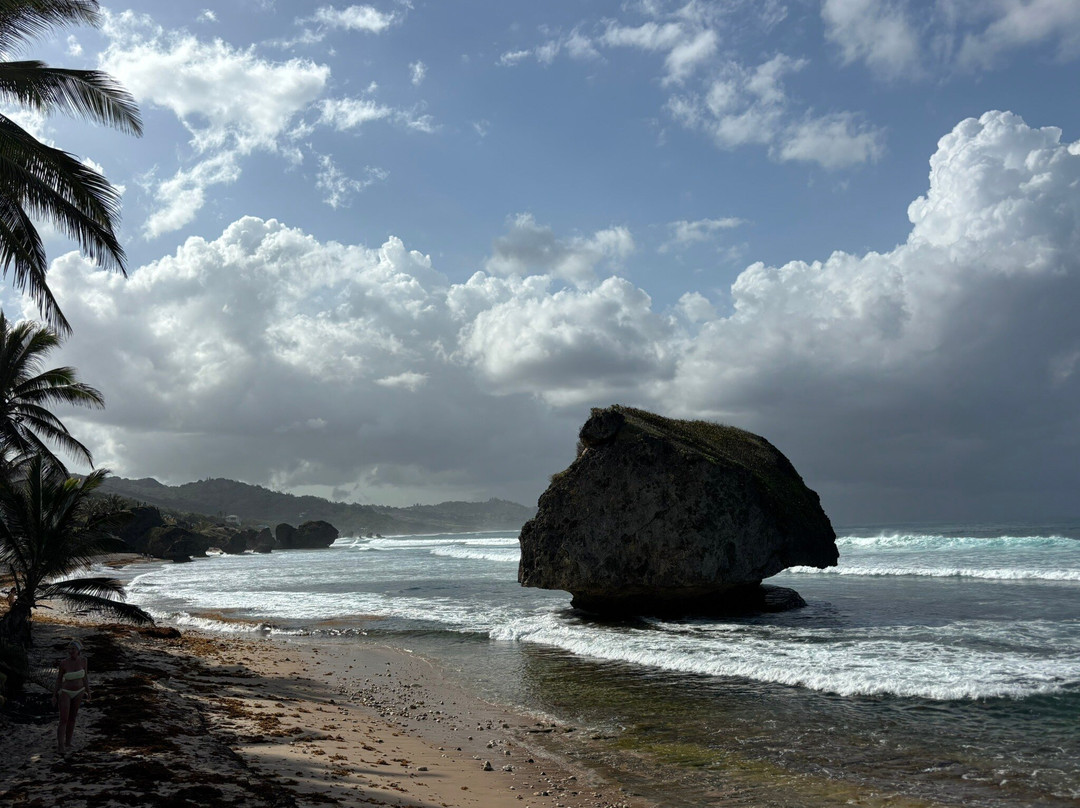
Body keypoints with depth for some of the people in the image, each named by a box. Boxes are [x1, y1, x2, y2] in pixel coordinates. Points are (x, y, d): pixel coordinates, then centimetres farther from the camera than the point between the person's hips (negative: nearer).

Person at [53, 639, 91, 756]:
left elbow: (85, 675, 1)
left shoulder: (83, 660, -10)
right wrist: (54, 695, -5)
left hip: (78, 693, 3)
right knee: (63, 721, -10)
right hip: (65, 693, -3)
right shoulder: (64, 663, -18)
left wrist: (88, 691, 5)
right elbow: (59, 678, -6)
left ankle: (67, 743, 26)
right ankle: (60, 746, -7)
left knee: (72, 718, 13)